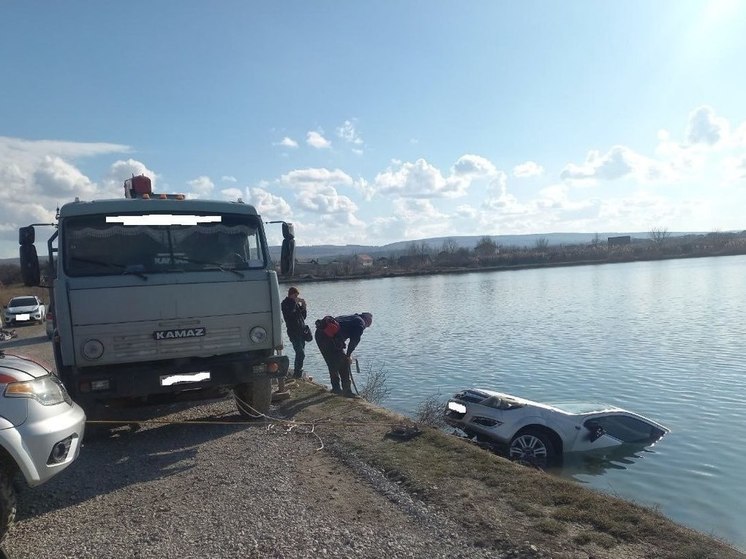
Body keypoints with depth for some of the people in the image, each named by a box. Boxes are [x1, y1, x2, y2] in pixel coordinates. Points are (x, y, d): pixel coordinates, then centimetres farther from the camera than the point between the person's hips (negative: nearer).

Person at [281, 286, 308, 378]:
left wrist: (303, 306, 2)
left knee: (300, 353, 12)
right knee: (301, 353, -15)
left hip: (301, 332, 8)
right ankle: (298, 373, -9)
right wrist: (295, 302, -20)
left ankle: (297, 373, 21)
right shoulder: (286, 303, -4)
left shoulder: (297, 303, 17)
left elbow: (304, 316, 17)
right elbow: (290, 312, -25)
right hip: (294, 332, -7)